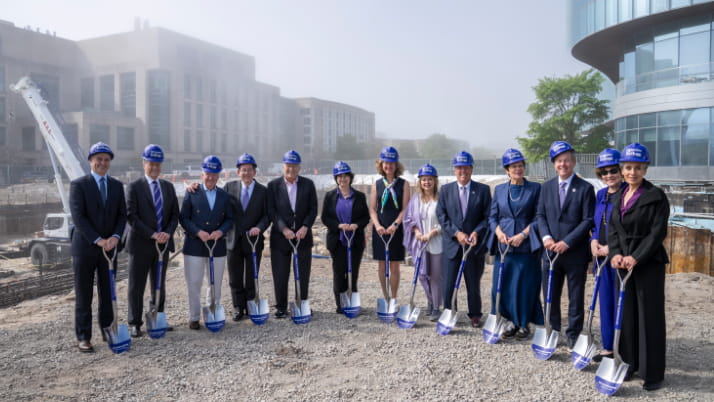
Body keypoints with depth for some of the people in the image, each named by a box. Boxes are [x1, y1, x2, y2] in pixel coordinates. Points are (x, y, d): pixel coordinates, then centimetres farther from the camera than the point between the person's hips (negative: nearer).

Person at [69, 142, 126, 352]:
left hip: (110, 247, 4)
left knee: (108, 293, 11)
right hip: (85, 247, -4)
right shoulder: (78, 184, -5)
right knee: (83, 295, 4)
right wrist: (97, 240, -19)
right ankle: (83, 337, 12)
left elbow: (122, 215, 6)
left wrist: (115, 237, -11)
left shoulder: (117, 185, 8)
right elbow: (78, 217, -12)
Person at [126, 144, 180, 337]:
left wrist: (168, 233, -10)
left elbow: (175, 214, 8)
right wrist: (152, 234, -19)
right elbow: (131, 216, -11)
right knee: (136, 286, 4)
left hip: (163, 243, 4)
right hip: (141, 244, -4)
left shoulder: (168, 187, 10)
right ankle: (135, 323, 15)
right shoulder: (134, 187, -4)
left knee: (159, 285, 12)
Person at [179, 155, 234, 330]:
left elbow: (229, 219, 8)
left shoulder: (224, 196, 8)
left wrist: (221, 231, -12)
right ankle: (194, 317, 16)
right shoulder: (192, 194, 1)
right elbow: (183, 218, -3)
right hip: (194, 245, -2)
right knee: (194, 284, 4)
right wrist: (197, 232, -17)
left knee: (215, 284, 11)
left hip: (218, 246, 3)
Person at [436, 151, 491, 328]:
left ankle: (475, 315, 23)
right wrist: (456, 233, -12)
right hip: (452, 244, 1)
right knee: (449, 282, 2)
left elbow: (488, 216, -1)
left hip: (475, 244, 0)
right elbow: (441, 216, 0)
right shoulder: (446, 190, 5)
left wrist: (476, 232, -16)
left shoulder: (483, 190, 2)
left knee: (474, 283, 10)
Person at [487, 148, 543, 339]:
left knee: (525, 286, -1)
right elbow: (492, 216, 11)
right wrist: (499, 232, -7)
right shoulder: (499, 189, 11)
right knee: (502, 286, 3)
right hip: (503, 245, 3)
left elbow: (538, 217, -1)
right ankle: (513, 322, 20)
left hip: (526, 246, -3)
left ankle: (524, 324, 16)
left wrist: (523, 234, -12)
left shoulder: (535, 188, 2)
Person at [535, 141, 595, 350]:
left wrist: (567, 242, -16)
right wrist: (546, 236, -10)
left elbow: (588, 221, -9)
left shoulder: (585, 188, -4)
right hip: (551, 251, 4)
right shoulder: (546, 187, 8)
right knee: (550, 296, 10)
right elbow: (540, 215, 8)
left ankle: (573, 336, 20)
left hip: (575, 253, -3)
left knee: (575, 298, 8)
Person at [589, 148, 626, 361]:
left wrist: (611, 248, -16)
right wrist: (594, 241, 1)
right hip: (601, 256, 7)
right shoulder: (600, 194, 12)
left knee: (620, 303, 0)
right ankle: (608, 347, 25)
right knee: (605, 302, 13)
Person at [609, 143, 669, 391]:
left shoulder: (656, 196, -8)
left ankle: (653, 373, 11)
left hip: (648, 263, -5)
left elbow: (657, 232, -13)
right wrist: (616, 254, -9)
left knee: (650, 317, 0)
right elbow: (612, 229, 8)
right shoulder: (619, 197, 10)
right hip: (624, 262, 6)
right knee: (626, 315, 11)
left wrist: (636, 257, -19)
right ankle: (629, 364, 23)